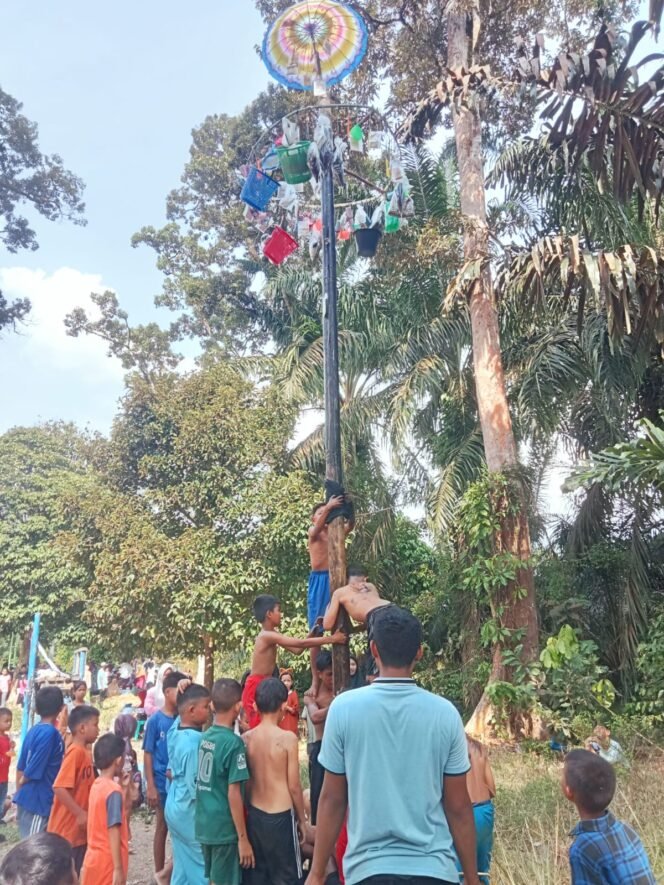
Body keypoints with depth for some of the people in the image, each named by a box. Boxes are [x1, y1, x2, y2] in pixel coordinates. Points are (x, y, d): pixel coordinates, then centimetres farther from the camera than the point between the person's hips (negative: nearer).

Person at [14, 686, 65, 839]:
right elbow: (34, 769, -20)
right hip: (37, 801, -8)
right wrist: (22, 783, 0)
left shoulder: (34, 730, 5)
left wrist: (20, 791, 20)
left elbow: (21, 766, 11)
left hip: (28, 799, 8)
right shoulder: (50, 733, -20)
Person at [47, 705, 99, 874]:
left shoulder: (85, 752, 8)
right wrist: (80, 814, -24)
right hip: (67, 830, -9)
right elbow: (60, 788, -27)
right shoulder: (75, 752, -20)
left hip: (79, 829, 9)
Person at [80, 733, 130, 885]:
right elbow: (113, 832, -23)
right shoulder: (113, 791, -22)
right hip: (108, 861, -8)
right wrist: (119, 868, -20)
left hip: (94, 858, 8)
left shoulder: (97, 785, 4)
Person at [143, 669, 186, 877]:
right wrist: (151, 786, -10)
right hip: (163, 782, -3)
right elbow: (148, 754, -7)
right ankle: (159, 873, 26)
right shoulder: (155, 720, -10)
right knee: (163, 827, 10)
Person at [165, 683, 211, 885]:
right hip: (189, 809, -8)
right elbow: (195, 783, -23)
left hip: (174, 805, 8)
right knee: (203, 864, 4)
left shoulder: (174, 732, -2)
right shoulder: (196, 740, -25)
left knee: (182, 864, 18)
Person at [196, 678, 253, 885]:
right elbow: (233, 794, -19)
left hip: (204, 825, 7)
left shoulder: (204, 737, 2)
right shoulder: (233, 742, -20)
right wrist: (243, 838, -14)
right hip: (224, 828, -7)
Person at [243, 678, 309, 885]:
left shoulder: (246, 739, -4)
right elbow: (294, 786, -12)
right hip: (280, 817, -5)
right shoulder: (287, 738, -16)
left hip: (254, 815, 5)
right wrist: (302, 819, 2)